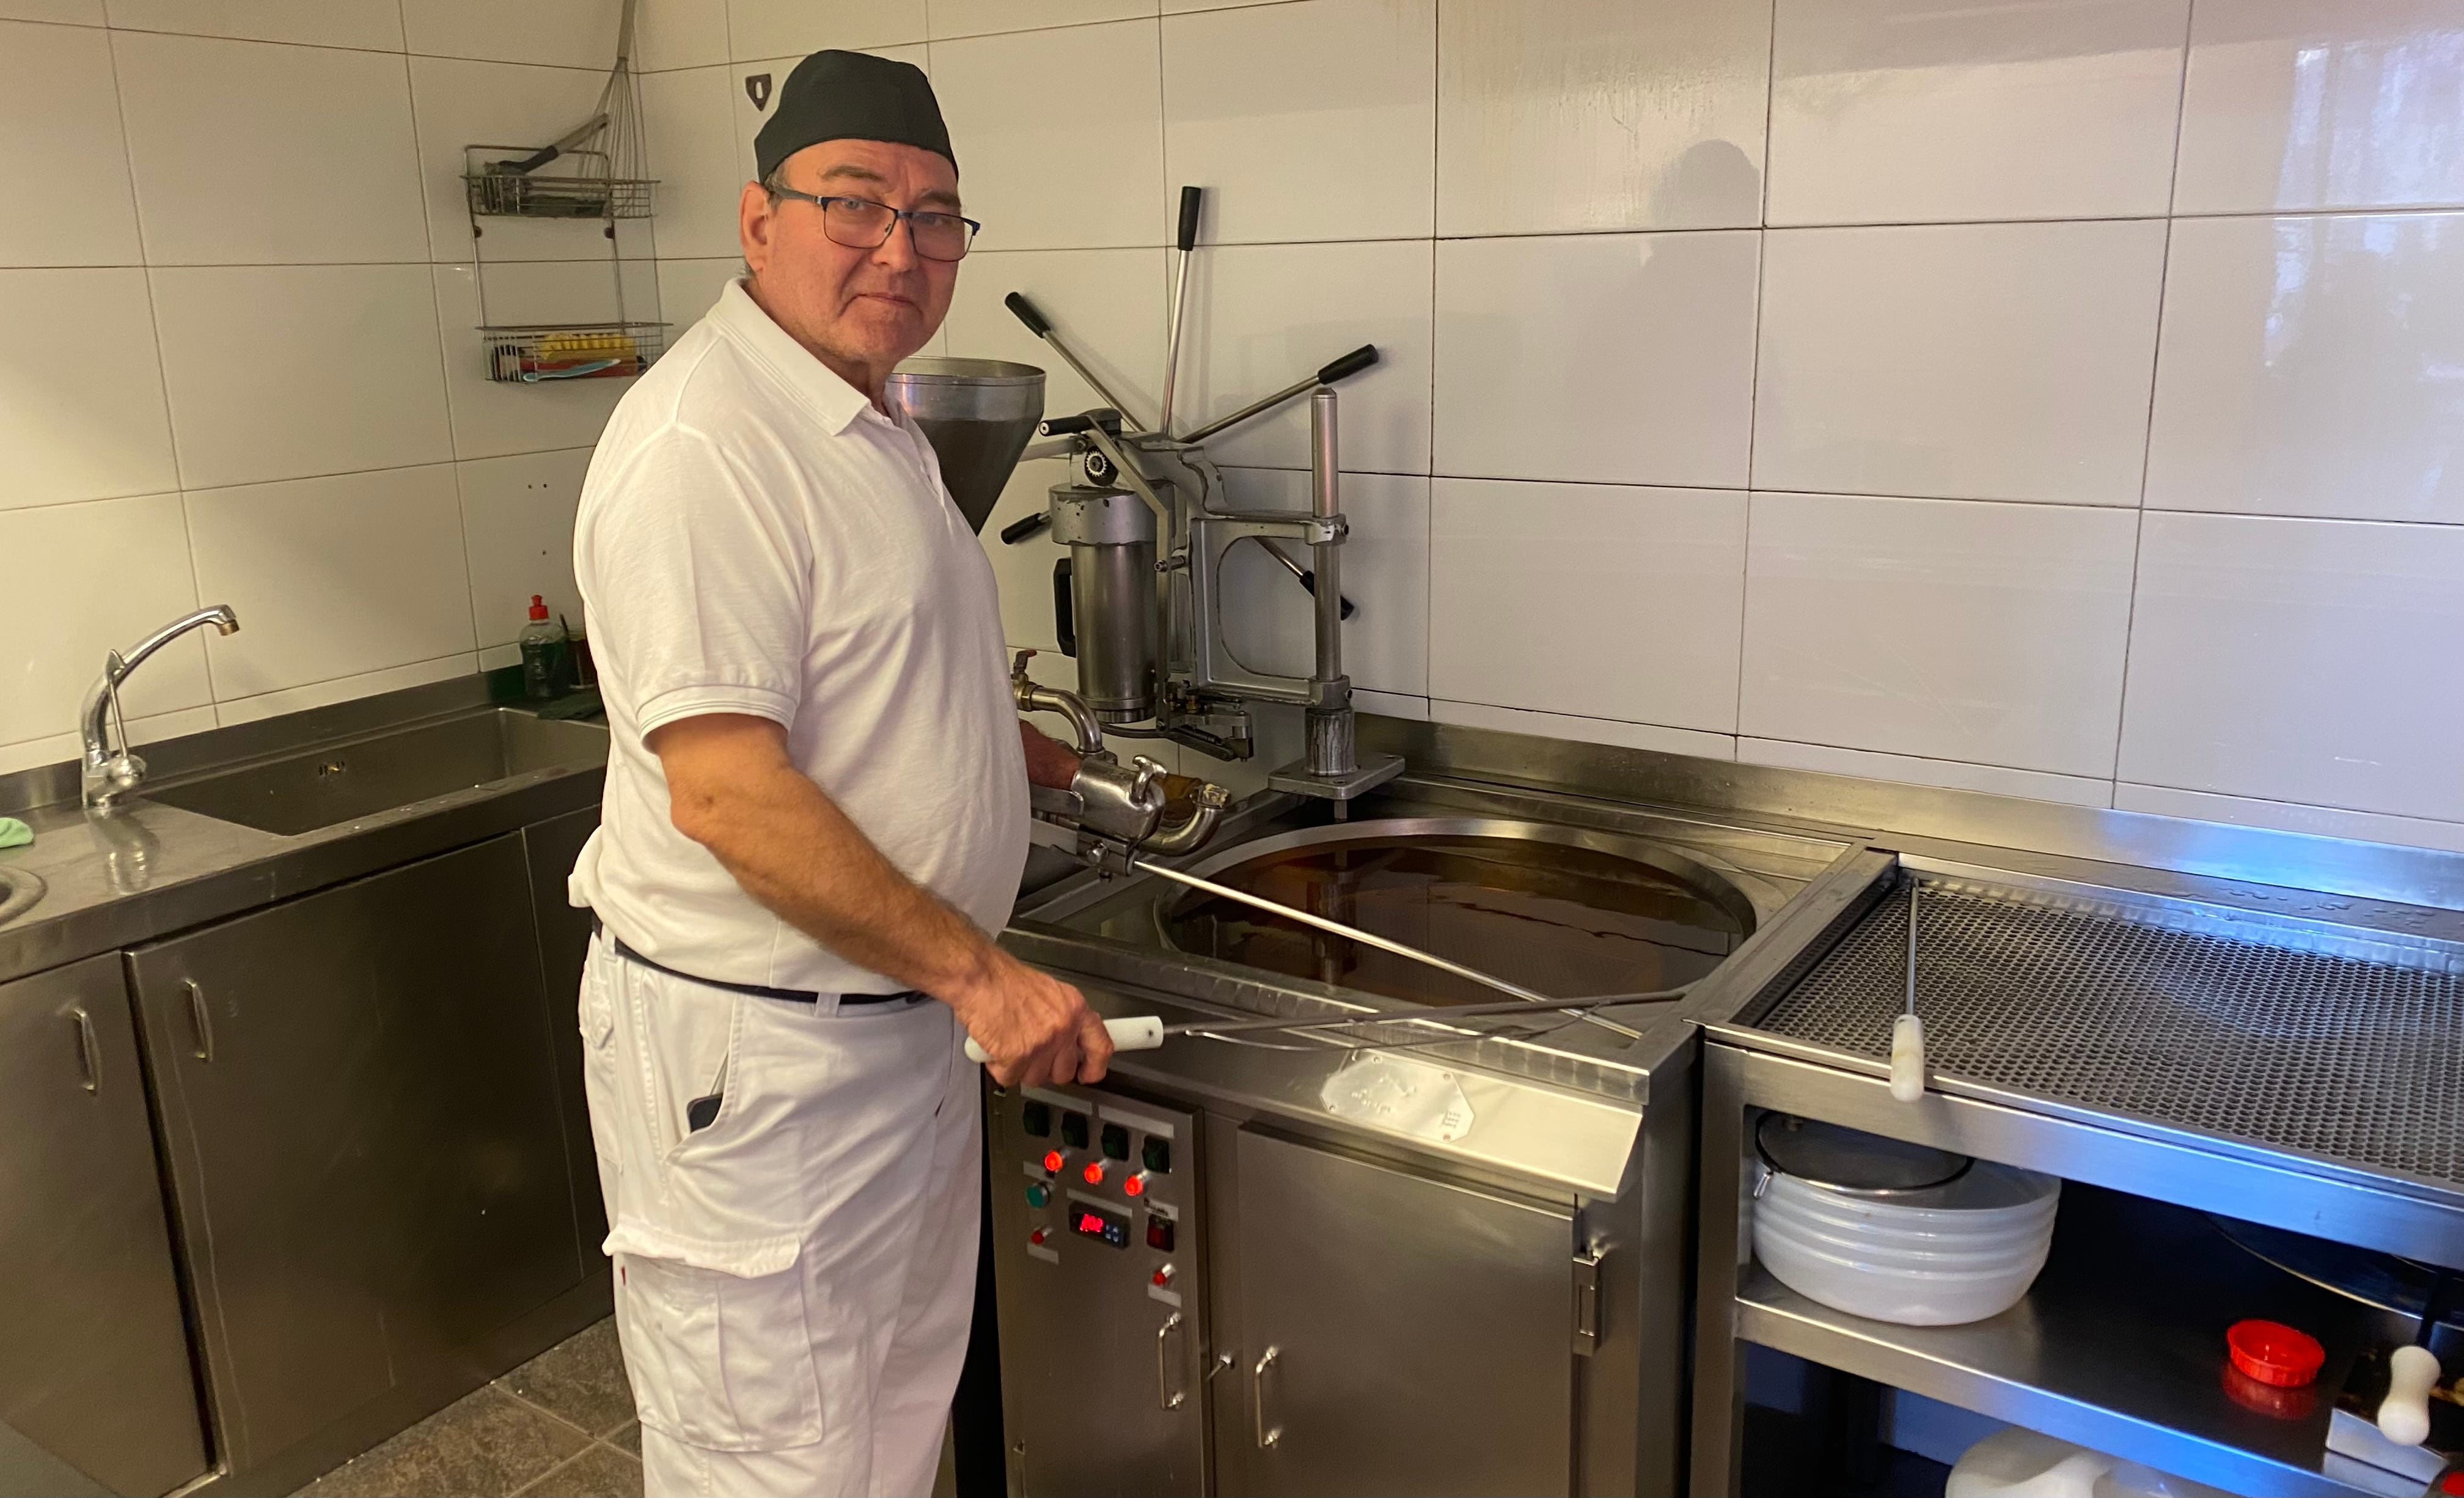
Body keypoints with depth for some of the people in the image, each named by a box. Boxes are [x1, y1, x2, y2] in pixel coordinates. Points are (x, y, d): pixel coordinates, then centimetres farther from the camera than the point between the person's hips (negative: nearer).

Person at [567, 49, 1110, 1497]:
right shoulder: (701, 442, -21)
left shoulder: (871, 427, 12)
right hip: (755, 1057, -10)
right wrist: (977, 970, -24)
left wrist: (1046, 761, 18)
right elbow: (728, 793, -27)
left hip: (909, 1023, 10)